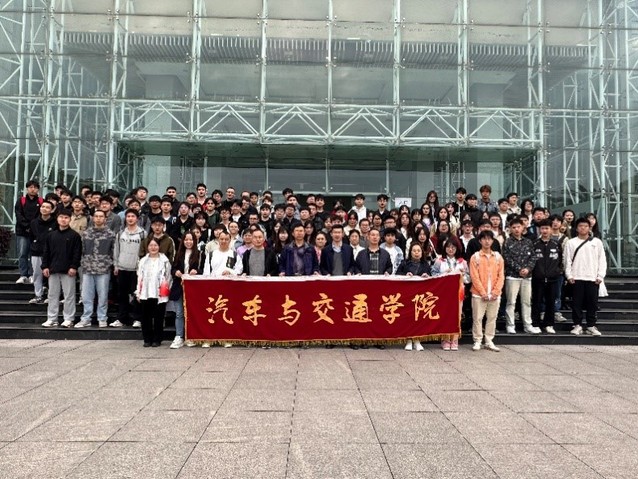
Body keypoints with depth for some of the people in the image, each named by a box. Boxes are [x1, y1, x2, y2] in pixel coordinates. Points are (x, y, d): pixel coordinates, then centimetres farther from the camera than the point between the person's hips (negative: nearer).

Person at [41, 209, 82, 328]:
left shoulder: (74, 235, -1)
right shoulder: (51, 235, 11)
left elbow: (77, 253, -5)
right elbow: (46, 252, 12)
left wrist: (74, 267, -12)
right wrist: (45, 266, 4)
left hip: (68, 270, -4)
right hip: (53, 270, 4)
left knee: (69, 295, 0)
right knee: (53, 295, 9)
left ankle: (69, 319, 7)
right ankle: (51, 319, 16)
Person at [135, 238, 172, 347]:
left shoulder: (164, 261, 3)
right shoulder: (143, 261, 11)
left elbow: (168, 277, 3)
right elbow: (140, 277, 11)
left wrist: (166, 290, -4)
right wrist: (138, 293, 8)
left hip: (160, 294, -2)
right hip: (146, 293, 3)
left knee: (158, 317, 2)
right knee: (146, 317, 5)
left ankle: (157, 339, 12)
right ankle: (147, 339, 15)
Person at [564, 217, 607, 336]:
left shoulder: (597, 242, 7)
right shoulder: (570, 242, 5)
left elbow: (602, 260, 5)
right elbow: (567, 260, 2)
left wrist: (600, 276, -3)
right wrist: (569, 275, -6)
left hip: (592, 278, 1)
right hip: (576, 278, -1)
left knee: (592, 303, 4)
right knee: (577, 303, 2)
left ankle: (591, 326, 13)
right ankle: (577, 325, 9)